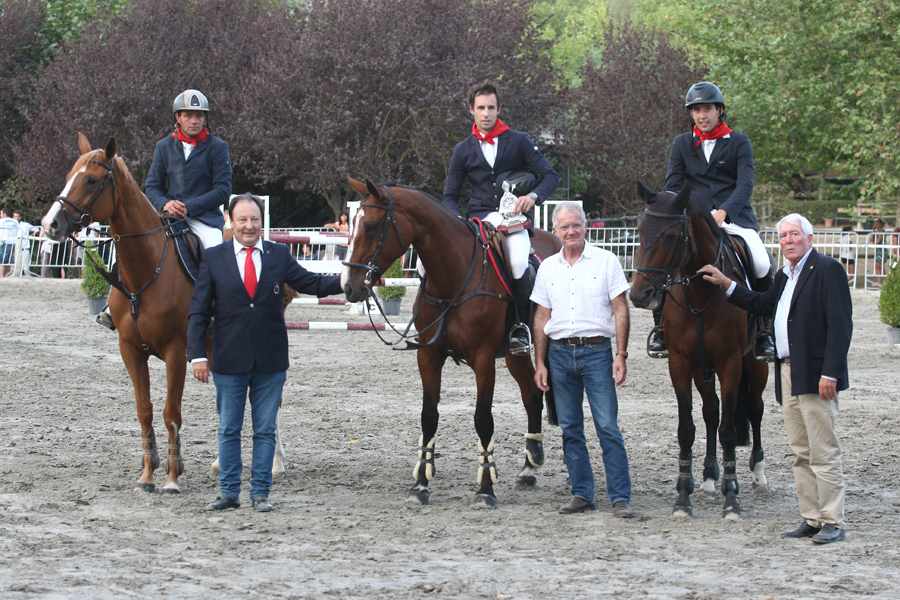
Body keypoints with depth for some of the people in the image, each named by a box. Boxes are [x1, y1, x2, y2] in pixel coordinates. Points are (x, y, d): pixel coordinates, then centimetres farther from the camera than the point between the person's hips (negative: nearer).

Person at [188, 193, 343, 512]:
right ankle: (229, 492, 16)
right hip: (229, 361, -1)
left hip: (270, 361, 1)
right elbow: (199, 312, -1)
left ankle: (260, 493, 14)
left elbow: (313, 284, 4)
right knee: (228, 430, 7)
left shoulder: (279, 255, 4)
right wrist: (197, 355, -9)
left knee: (265, 431, 7)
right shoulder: (213, 258, 0)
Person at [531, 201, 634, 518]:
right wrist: (540, 363, 7)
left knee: (608, 427, -7)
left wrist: (621, 355, -8)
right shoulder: (547, 267, 10)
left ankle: (620, 497, -6)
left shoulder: (606, 261, 0)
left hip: (596, 351, -3)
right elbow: (542, 317, 12)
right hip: (560, 353, 4)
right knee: (570, 429, 6)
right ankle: (582, 494, 14)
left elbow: (620, 310, -1)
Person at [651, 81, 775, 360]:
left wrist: (723, 212, -24)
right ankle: (661, 329, -8)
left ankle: (763, 334, -6)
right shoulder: (682, 144, 13)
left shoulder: (739, 142, 5)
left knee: (762, 265, -25)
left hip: (735, 217, -2)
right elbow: (672, 186, 6)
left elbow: (745, 185, -7)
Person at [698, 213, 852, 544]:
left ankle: (832, 522, -3)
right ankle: (811, 519, 16)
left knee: (823, 452, -6)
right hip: (788, 374, 9)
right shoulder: (785, 276, 18)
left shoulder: (827, 269, -9)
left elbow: (840, 325, -15)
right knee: (801, 453, 11)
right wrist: (725, 283, 26)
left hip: (814, 377, -9)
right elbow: (763, 305, 31)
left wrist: (830, 373, -21)